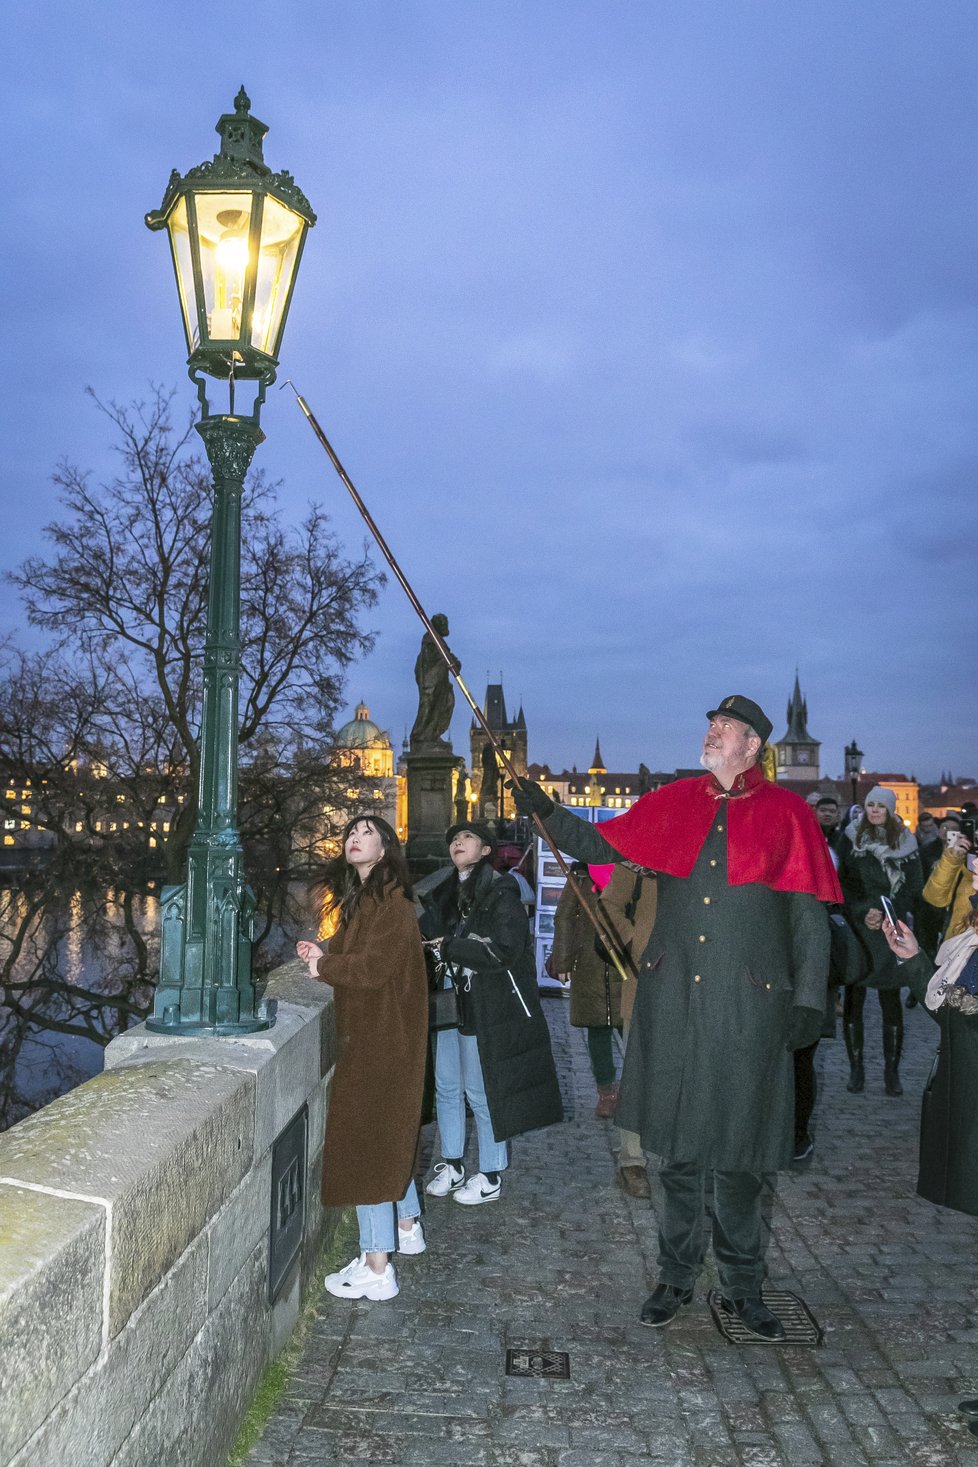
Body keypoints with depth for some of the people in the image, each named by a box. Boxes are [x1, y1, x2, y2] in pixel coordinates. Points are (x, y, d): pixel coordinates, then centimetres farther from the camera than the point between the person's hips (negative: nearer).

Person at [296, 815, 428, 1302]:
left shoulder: (391, 901, -17)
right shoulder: (361, 897, 12)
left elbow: (372, 966, -25)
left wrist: (324, 966, -9)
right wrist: (325, 956, -3)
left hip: (382, 1039, -10)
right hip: (368, 1035, 10)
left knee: (368, 1139, -4)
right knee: (389, 1134, 21)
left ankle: (377, 1268, 4)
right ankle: (408, 1226, 38)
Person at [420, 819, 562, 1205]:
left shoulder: (501, 894, -13)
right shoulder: (445, 895, 9)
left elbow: (504, 952, -21)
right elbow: (424, 935, 13)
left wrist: (449, 947, -18)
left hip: (488, 1009, -7)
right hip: (450, 1003, 7)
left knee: (482, 1091, 2)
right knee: (446, 1087, 14)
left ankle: (490, 1176, 19)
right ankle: (452, 1166, 31)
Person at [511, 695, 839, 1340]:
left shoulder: (787, 814, 1)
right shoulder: (673, 803, 8)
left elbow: (809, 917, 1)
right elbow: (599, 844, 11)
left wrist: (809, 999, -4)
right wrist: (548, 812, -1)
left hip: (749, 1003, -2)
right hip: (674, 997, 2)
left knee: (739, 1149, 8)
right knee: (679, 1146, 12)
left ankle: (744, 1285, 28)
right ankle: (677, 1275, 29)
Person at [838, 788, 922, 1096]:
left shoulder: (905, 844, 5)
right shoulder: (851, 839, 4)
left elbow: (913, 889, 4)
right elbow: (843, 883, 2)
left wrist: (885, 914, -9)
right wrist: (862, 913, -11)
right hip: (856, 929, 0)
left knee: (891, 1000, 0)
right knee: (853, 999, 2)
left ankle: (892, 1070, 10)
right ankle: (856, 1068, 12)